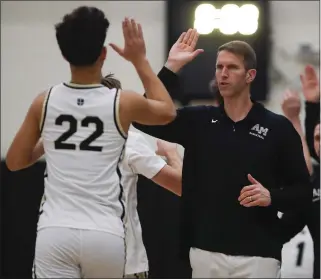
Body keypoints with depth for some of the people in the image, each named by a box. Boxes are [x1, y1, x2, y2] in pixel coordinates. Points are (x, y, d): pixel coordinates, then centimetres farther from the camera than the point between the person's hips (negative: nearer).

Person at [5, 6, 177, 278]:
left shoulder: (44, 102, 3)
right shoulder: (123, 103, 0)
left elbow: (15, 161, 15)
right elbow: (167, 111, 23)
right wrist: (140, 60, 26)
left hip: (55, 233, 0)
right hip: (105, 234, 0)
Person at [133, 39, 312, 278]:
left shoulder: (278, 128, 0)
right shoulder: (198, 121, 8)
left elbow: (303, 190, 4)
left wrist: (272, 198, -17)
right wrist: (172, 67, -7)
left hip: (257, 255, -3)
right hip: (206, 252, 3)